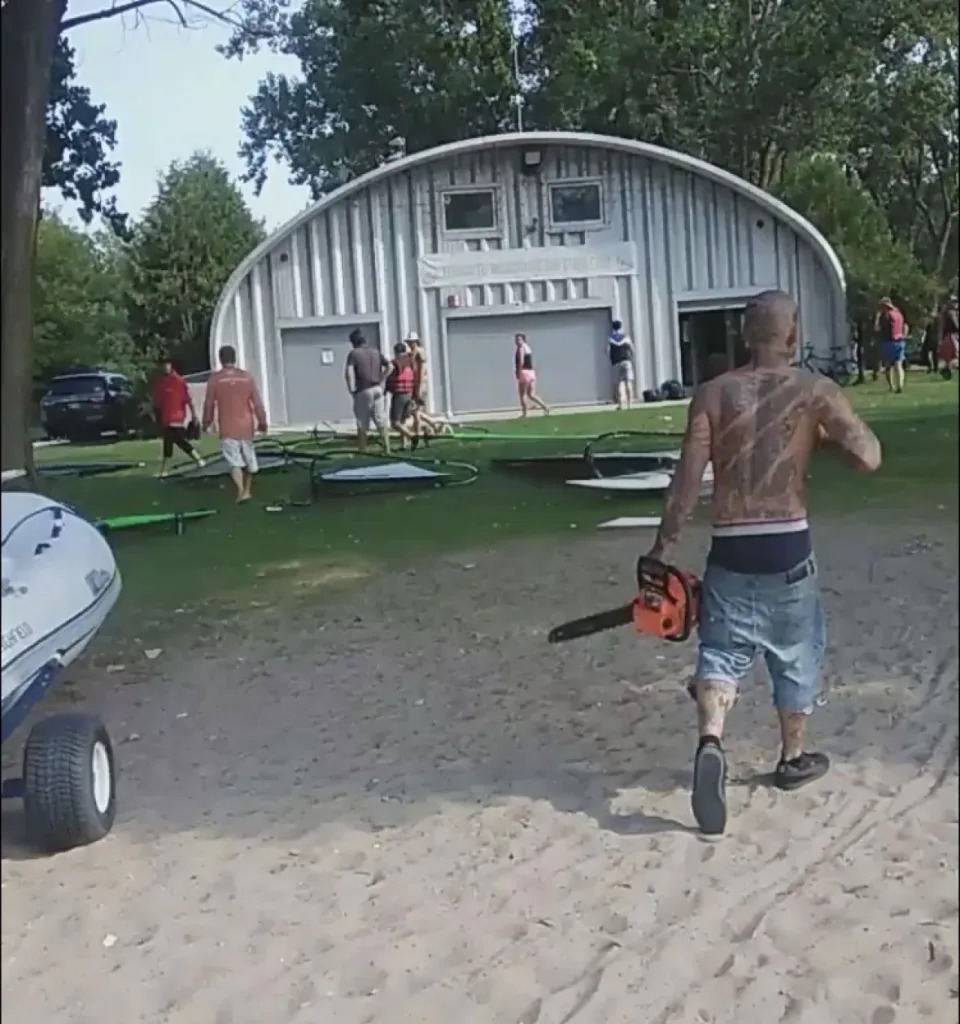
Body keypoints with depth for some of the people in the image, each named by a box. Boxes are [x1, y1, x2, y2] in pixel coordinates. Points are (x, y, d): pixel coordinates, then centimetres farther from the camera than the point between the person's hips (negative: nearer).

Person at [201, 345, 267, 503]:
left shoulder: (215, 378, -5)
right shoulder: (247, 377, 1)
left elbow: (209, 403, -1)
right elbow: (258, 402, 1)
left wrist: (207, 422, 13)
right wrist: (262, 422, 11)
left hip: (227, 428, -3)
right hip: (246, 426, 3)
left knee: (234, 461, -7)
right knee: (249, 460, 18)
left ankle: (241, 491, -26)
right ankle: (247, 489, 30)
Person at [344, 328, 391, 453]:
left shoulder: (353, 353, -4)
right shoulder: (376, 352, 10)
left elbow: (348, 372, -18)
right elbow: (388, 366, 3)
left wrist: (351, 389, -9)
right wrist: (381, 380, 7)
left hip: (362, 392, -4)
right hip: (377, 390, 4)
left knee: (362, 425, 3)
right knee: (382, 423, 8)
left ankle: (362, 452, 6)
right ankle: (387, 450, 7)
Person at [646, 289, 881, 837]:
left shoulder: (712, 394, -1)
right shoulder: (815, 390, -5)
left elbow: (687, 480, -5)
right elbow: (869, 458, -13)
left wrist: (662, 550, 1)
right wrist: (829, 433, 8)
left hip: (730, 550, 1)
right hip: (788, 548, -1)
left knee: (722, 651, 8)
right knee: (797, 655, 19)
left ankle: (711, 741, -17)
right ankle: (795, 758, 34)